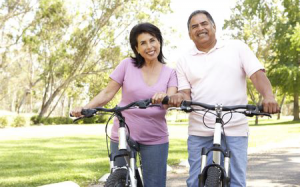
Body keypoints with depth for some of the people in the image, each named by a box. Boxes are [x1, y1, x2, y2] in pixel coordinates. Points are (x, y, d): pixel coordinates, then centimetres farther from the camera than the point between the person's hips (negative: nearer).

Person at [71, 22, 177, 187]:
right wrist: (84, 108, -14)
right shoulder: (127, 65, -1)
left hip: (155, 140, 1)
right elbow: (108, 93, 0)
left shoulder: (169, 73, 3)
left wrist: (164, 97, -35)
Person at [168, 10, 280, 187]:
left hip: (234, 129, -2)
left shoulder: (237, 47, 7)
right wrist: (179, 97, -18)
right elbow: (186, 93, 7)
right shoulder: (184, 60, 12)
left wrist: (269, 96, -22)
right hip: (199, 131, 2)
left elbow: (258, 74, -3)